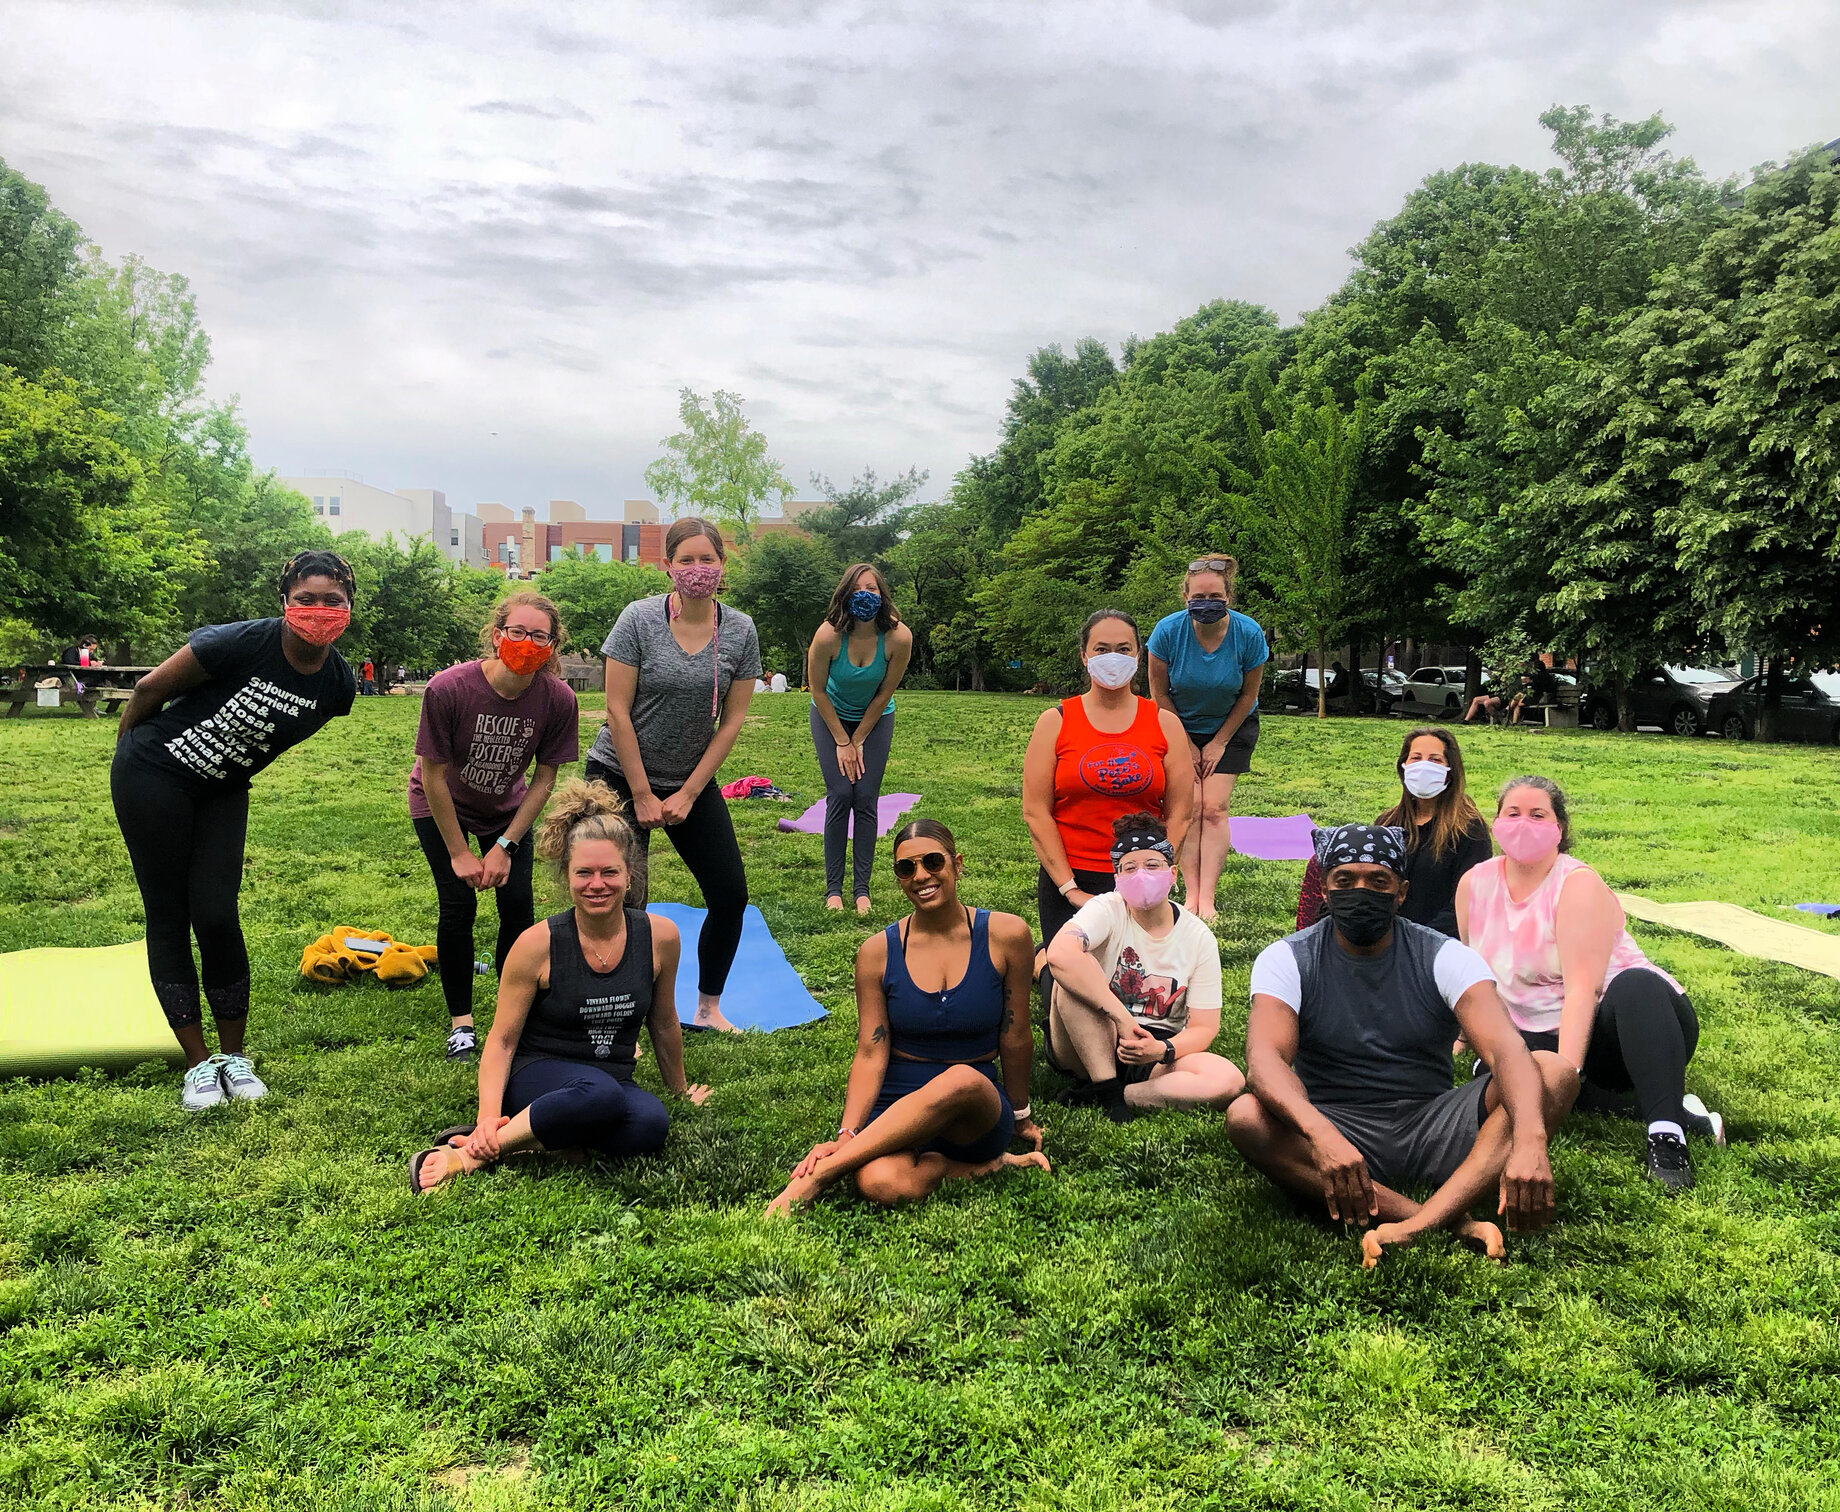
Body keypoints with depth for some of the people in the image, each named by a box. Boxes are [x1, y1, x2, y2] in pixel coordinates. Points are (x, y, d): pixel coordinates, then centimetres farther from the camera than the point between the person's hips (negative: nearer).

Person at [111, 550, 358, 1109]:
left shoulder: (338, 685, -11)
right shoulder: (243, 643, -28)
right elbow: (150, 689, -13)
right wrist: (129, 746, 1)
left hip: (222, 792, 4)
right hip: (153, 776, -4)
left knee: (217, 917, -4)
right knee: (169, 917, 1)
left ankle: (234, 1057, 11)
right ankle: (199, 1063, 9)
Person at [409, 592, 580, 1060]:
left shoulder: (558, 699, -25)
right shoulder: (449, 688, -32)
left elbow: (545, 779, -13)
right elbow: (434, 776, -22)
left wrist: (505, 847, -15)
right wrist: (459, 853, -18)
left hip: (506, 809, 2)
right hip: (441, 807, -2)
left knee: (518, 906, -7)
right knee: (459, 904, -12)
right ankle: (460, 1021, 5)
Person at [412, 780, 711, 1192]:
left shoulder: (660, 937, -4)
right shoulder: (539, 944, -10)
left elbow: (662, 1023, 12)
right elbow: (502, 1039, -4)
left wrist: (680, 1089, 25)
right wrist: (488, 1115, -18)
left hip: (613, 1082, 3)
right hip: (536, 1076, -3)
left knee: (650, 1125, -34)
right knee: (599, 1094, -39)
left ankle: (531, 1139, -19)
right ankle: (475, 1151, -24)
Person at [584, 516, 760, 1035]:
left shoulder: (740, 631, -4)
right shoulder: (639, 619, -13)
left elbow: (732, 719, -2)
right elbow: (617, 711, -13)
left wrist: (689, 794, -6)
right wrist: (642, 797, -13)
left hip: (693, 781, 4)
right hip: (619, 777, -3)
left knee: (731, 895, 2)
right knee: (625, 904, -3)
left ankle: (708, 1009, 21)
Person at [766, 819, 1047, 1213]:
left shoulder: (1005, 936, -4)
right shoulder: (877, 952, 0)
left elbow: (1015, 1038, 6)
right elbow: (871, 1054, -3)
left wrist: (1019, 1115, 16)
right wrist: (847, 1135, -16)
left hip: (980, 1108, 0)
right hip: (895, 1109, 0)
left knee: (960, 1081, -40)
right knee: (883, 1183, -36)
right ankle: (980, 1167, -9)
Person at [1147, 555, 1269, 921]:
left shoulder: (1249, 634, -22)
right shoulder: (1168, 630, -23)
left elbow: (1248, 695, -8)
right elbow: (1159, 692, -11)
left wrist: (1219, 743, -6)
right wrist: (1186, 745, -6)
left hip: (1231, 726, 0)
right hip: (1180, 726, 0)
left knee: (1215, 808, -9)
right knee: (1189, 805, -9)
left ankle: (1207, 897, -9)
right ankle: (1190, 895, -7)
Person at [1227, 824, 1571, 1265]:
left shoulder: (1443, 957, -3)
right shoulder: (1287, 960, -5)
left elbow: (1505, 1050, -19)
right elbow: (1264, 1057, -23)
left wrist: (1529, 1141, -41)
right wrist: (1320, 1134, -44)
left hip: (1431, 1127, 2)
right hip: (1335, 1132, -1)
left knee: (1554, 1072, -21)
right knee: (1245, 1118, -32)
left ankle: (1418, 1226, -39)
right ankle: (1452, 1222, -34)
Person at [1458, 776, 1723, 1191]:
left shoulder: (1578, 885, -16)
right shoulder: (1475, 884, 0)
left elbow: (1582, 987, -26)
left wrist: (1564, 1072, -35)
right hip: (1540, 1038, 5)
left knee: (1635, 984, -39)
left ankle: (1666, 1134, -38)